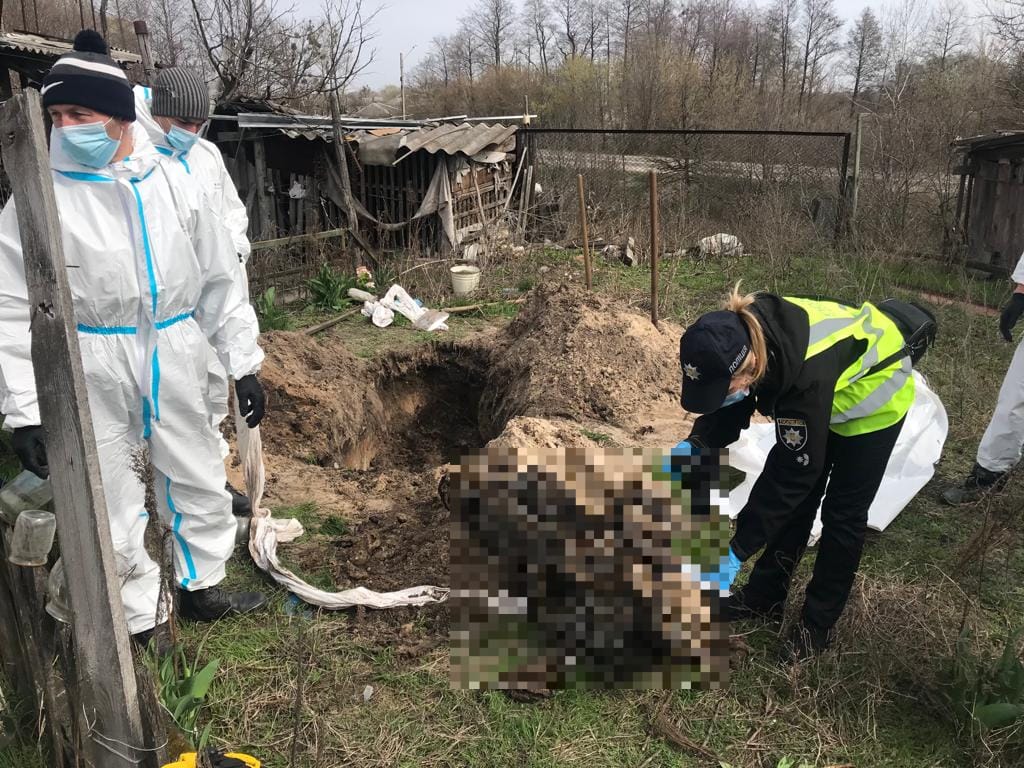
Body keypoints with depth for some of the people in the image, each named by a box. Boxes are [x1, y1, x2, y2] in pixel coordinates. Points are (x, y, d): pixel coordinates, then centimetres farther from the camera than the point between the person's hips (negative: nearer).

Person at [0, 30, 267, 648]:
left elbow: (220, 280, 7)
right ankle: (138, 621, 30)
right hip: (92, 374, -2)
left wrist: (245, 364, 5)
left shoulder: (173, 188, 1)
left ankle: (202, 587, 41)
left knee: (201, 484, 16)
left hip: (176, 365, 3)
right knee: (113, 507, 8)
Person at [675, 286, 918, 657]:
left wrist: (738, 550, -34)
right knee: (796, 502, 9)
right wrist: (695, 444, -27)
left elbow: (792, 473, -36)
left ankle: (819, 622, 16)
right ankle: (764, 596, 21)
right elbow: (731, 408, -9)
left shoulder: (806, 376, -45)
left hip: (873, 399, -6)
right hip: (822, 400, 6)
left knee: (843, 513, 1)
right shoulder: (746, 338, -28)